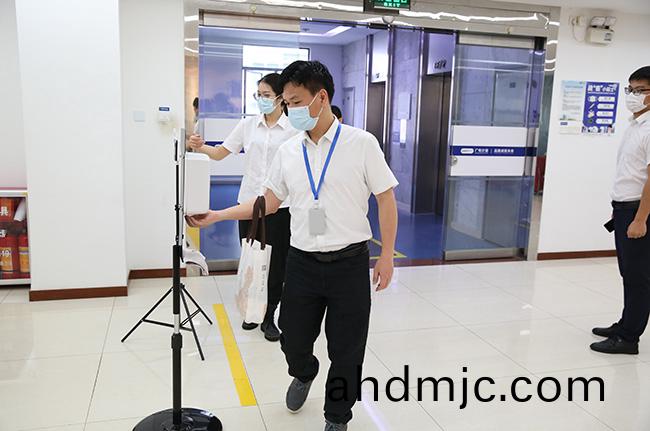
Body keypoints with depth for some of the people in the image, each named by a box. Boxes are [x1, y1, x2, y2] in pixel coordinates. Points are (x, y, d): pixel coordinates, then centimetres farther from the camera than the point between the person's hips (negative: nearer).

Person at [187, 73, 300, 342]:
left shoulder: (293, 128, -3)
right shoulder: (248, 124, 6)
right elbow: (221, 153, 6)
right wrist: (201, 148, -14)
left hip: (280, 205, -3)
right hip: (249, 201, 3)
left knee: (275, 263, 4)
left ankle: (269, 317, 18)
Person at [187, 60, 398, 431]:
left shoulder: (362, 143, -7)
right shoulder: (288, 152, 5)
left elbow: (386, 199, -4)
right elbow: (269, 202, 10)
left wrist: (387, 256, -6)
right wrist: (216, 215, 2)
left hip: (349, 263, -3)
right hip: (302, 262, 4)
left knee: (346, 350, 8)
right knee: (293, 340, 13)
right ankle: (304, 374, 49)